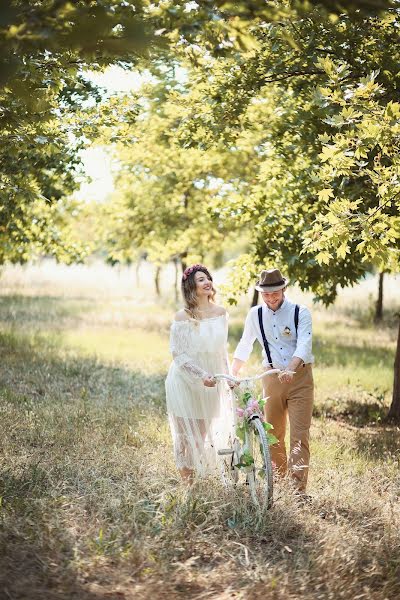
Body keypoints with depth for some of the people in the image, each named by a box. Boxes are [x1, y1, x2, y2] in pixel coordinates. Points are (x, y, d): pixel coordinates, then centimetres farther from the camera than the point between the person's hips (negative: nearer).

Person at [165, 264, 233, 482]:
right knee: (186, 435, 1)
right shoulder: (182, 317, -12)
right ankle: (186, 485, 12)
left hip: (210, 384, 4)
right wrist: (201, 375, -21)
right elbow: (178, 354, -13)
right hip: (185, 381, -4)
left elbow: (222, 350, 11)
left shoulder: (220, 313, 2)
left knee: (203, 435, 9)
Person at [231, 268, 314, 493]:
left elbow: (304, 345, -17)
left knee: (300, 434, -9)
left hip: (300, 376, -3)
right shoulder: (255, 314, 5)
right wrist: (232, 375, 11)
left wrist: (290, 369, -33)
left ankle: (299, 487, -13)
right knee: (273, 434, 8)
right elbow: (244, 346, 16)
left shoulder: (300, 312, -5)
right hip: (272, 378, 3)